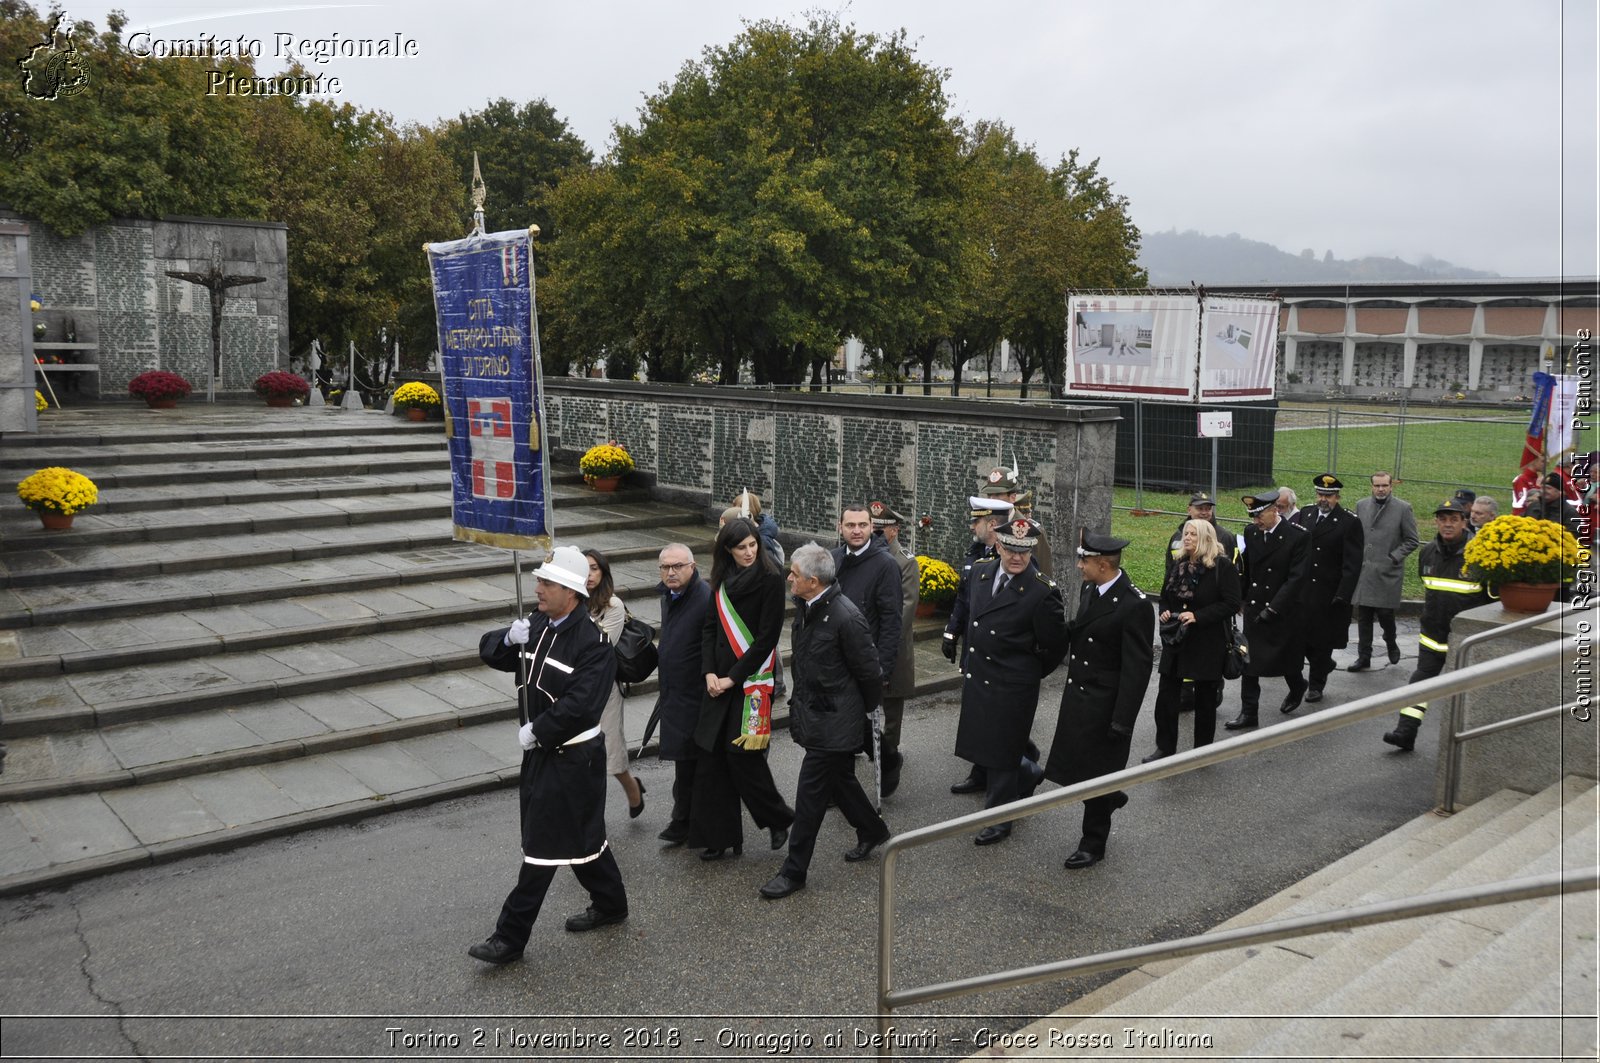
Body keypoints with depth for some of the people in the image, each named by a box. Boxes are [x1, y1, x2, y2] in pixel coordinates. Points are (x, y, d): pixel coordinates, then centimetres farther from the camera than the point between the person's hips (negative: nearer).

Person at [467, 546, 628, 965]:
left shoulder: (593, 641, -20)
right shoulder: (538, 626, 4)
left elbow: (580, 702, -26)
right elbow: (489, 652, 11)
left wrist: (536, 731, -19)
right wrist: (509, 638, -11)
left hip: (573, 758, -8)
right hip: (541, 750, 8)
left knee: (543, 844, -1)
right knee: (581, 835, 19)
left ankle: (511, 937, 7)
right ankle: (609, 903, 37)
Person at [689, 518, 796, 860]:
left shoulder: (770, 578, -9)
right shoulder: (723, 579, 9)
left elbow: (767, 637, -13)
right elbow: (710, 626, 9)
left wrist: (733, 677, -12)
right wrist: (709, 672, -4)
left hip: (752, 678, -6)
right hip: (718, 679, 6)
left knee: (742, 753, -5)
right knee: (712, 753, 5)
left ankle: (778, 818, 18)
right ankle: (718, 834, 15)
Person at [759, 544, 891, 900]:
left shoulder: (846, 617, -26)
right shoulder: (805, 606, 0)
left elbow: (869, 674, -15)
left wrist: (864, 713, -2)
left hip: (834, 722, -8)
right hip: (812, 711, 8)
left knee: (810, 792, -1)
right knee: (840, 779, 23)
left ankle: (794, 871, 10)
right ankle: (872, 831, 46)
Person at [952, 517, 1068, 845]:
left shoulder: (1042, 591, -19)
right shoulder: (981, 570, -1)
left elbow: (1055, 646, -10)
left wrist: (1029, 673, 1)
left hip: (1012, 686, -6)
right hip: (976, 678, 7)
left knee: (1001, 751, 5)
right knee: (981, 744, 18)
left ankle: (998, 820, 22)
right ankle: (1029, 774, 46)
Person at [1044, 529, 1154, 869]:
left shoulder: (1135, 605, -22)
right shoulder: (1089, 589, 3)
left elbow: (1137, 668, -20)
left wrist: (1122, 721, -20)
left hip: (1104, 706, -7)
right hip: (1077, 697, 7)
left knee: (1095, 774, 7)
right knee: (1074, 766, 16)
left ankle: (1093, 844, 26)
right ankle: (1109, 798, 45)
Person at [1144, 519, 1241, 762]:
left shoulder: (1223, 566, -10)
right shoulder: (1178, 565, 8)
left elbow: (1231, 604, -15)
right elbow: (1165, 597, 19)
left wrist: (1197, 616, -23)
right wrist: (1164, 612, -3)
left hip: (1208, 644, -5)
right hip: (1176, 642, 5)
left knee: (1205, 700, 9)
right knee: (1166, 695, 2)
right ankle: (1165, 748, 13)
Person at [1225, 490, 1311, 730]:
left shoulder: (1298, 536, -15)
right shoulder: (1251, 532, 0)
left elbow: (1296, 578, -19)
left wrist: (1273, 609, -23)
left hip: (1284, 609, -4)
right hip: (1254, 608, 4)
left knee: (1286, 658, 13)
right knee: (1249, 661, 0)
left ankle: (1297, 686, 45)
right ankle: (1248, 712, 6)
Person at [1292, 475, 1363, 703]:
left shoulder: (1350, 522, -9)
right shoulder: (1305, 514, 5)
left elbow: (1352, 564, -11)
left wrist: (1343, 595, -16)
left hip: (1328, 594, -4)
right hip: (1302, 589, 4)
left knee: (1322, 639, 7)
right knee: (1300, 635, 6)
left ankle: (1316, 685, 22)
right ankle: (1324, 666, 33)